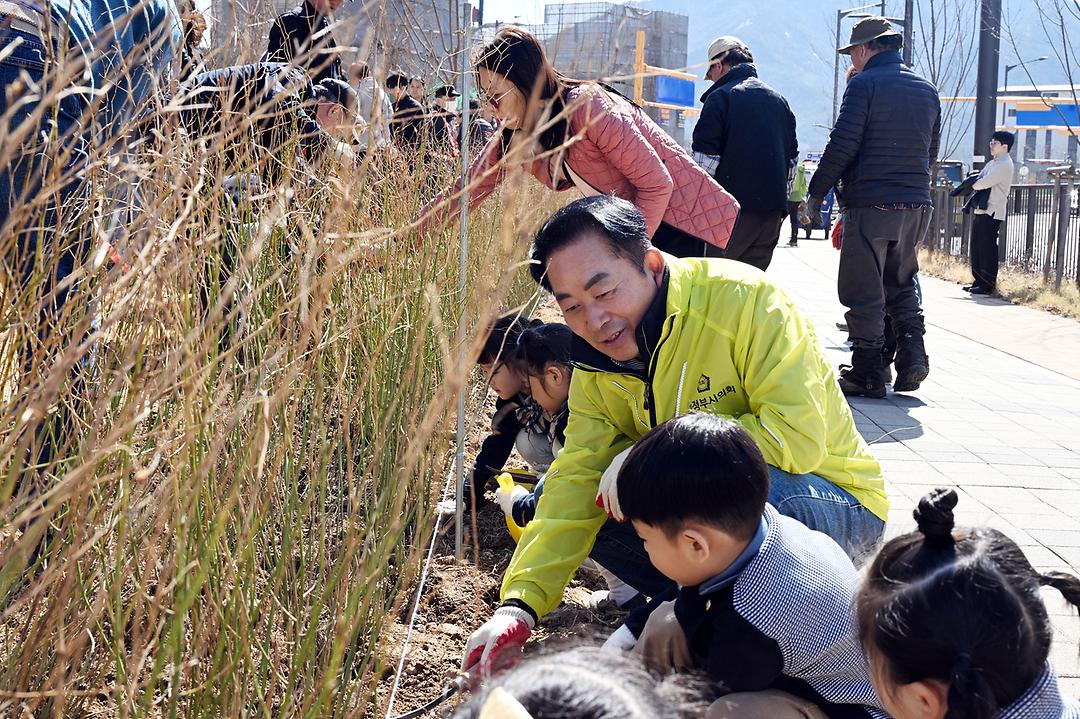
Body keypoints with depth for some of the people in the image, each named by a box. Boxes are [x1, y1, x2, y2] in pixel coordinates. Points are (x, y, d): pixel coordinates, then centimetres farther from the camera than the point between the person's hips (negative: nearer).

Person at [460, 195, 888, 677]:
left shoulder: (742, 299, -23)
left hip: (838, 505, -7)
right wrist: (519, 604, -22)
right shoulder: (596, 366, -3)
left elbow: (798, 436, -29)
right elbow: (577, 481, -9)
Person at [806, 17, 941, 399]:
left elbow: (842, 144, -11)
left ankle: (867, 372, 3)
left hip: (870, 203, -6)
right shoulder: (928, 91, 14)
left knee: (864, 291, 1)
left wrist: (817, 192, -3)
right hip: (917, 203, 6)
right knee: (901, 283, 19)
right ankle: (912, 354, 3)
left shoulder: (865, 84, -6)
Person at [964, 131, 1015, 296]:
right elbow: (977, 180, 16)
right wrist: (976, 182, -7)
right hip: (980, 210, 9)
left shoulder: (1005, 165, -11)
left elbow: (984, 183, -20)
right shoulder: (992, 163, 20)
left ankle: (988, 285, -3)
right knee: (976, 248, 12)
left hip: (992, 213, -9)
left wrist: (972, 185, -1)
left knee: (987, 249, -7)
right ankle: (978, 281, 19)